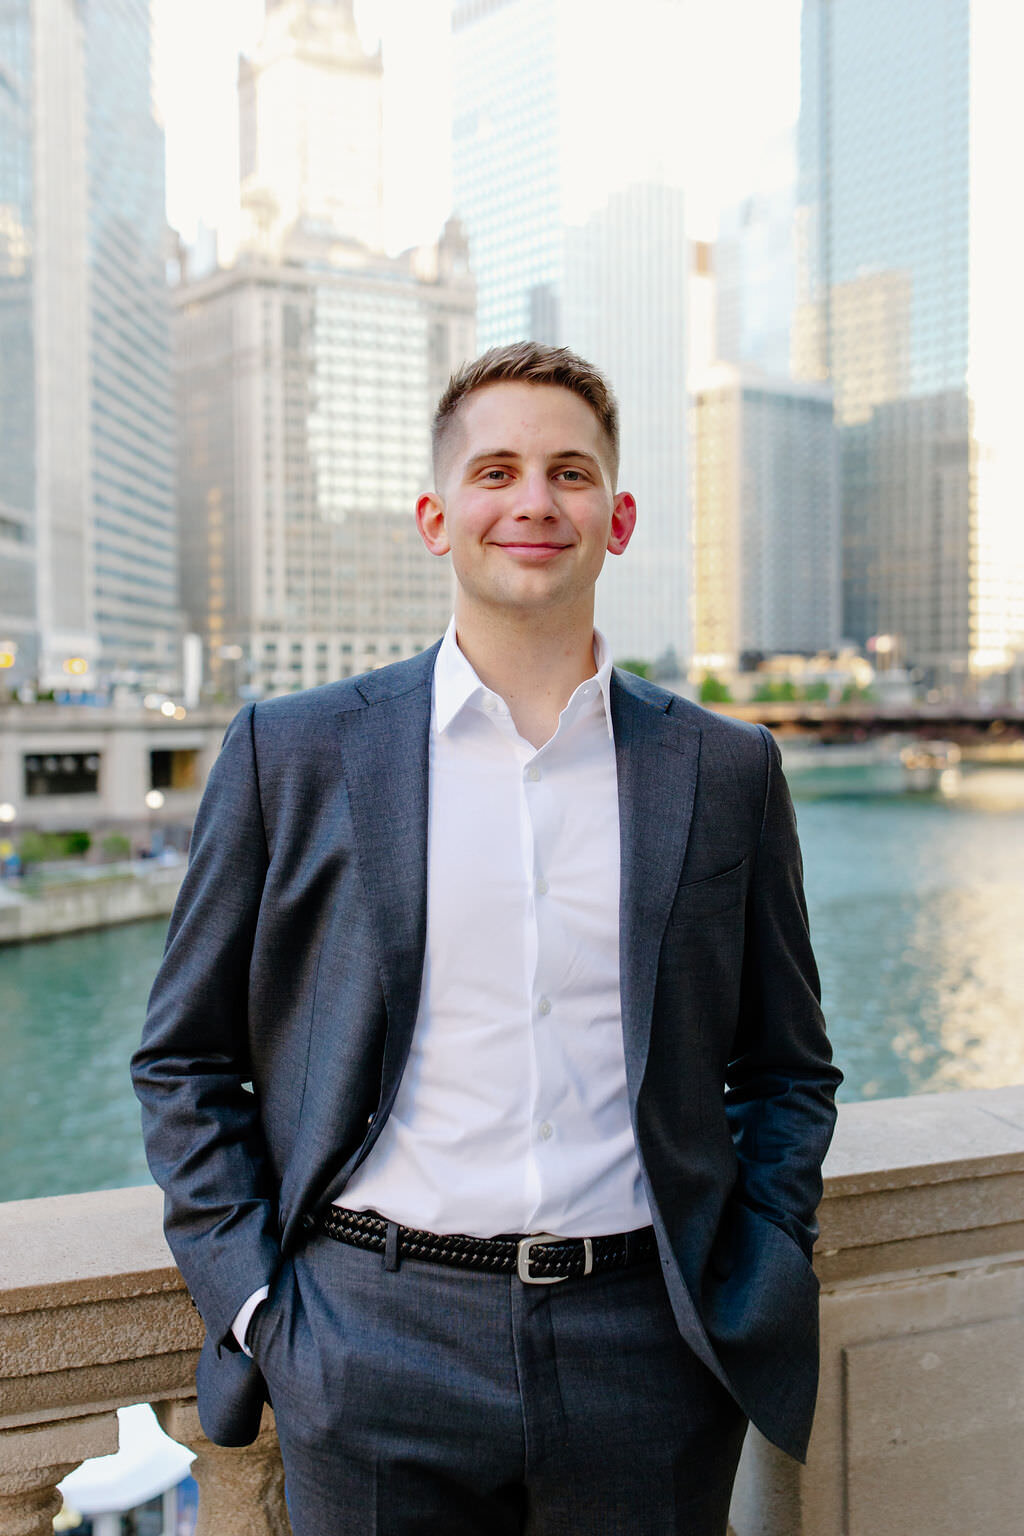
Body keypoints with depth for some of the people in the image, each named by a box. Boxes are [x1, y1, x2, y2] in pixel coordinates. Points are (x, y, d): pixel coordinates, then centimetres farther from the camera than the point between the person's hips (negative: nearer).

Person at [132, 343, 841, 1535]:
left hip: (647, 1359, 1)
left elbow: (789, 1070, 11)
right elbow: (183, 1061, 4)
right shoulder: (290, 755, -1)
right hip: (375, 1354, -1)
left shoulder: (726, 772, 3)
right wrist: (254, 1303, -3)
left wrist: (739, 1291, 1)